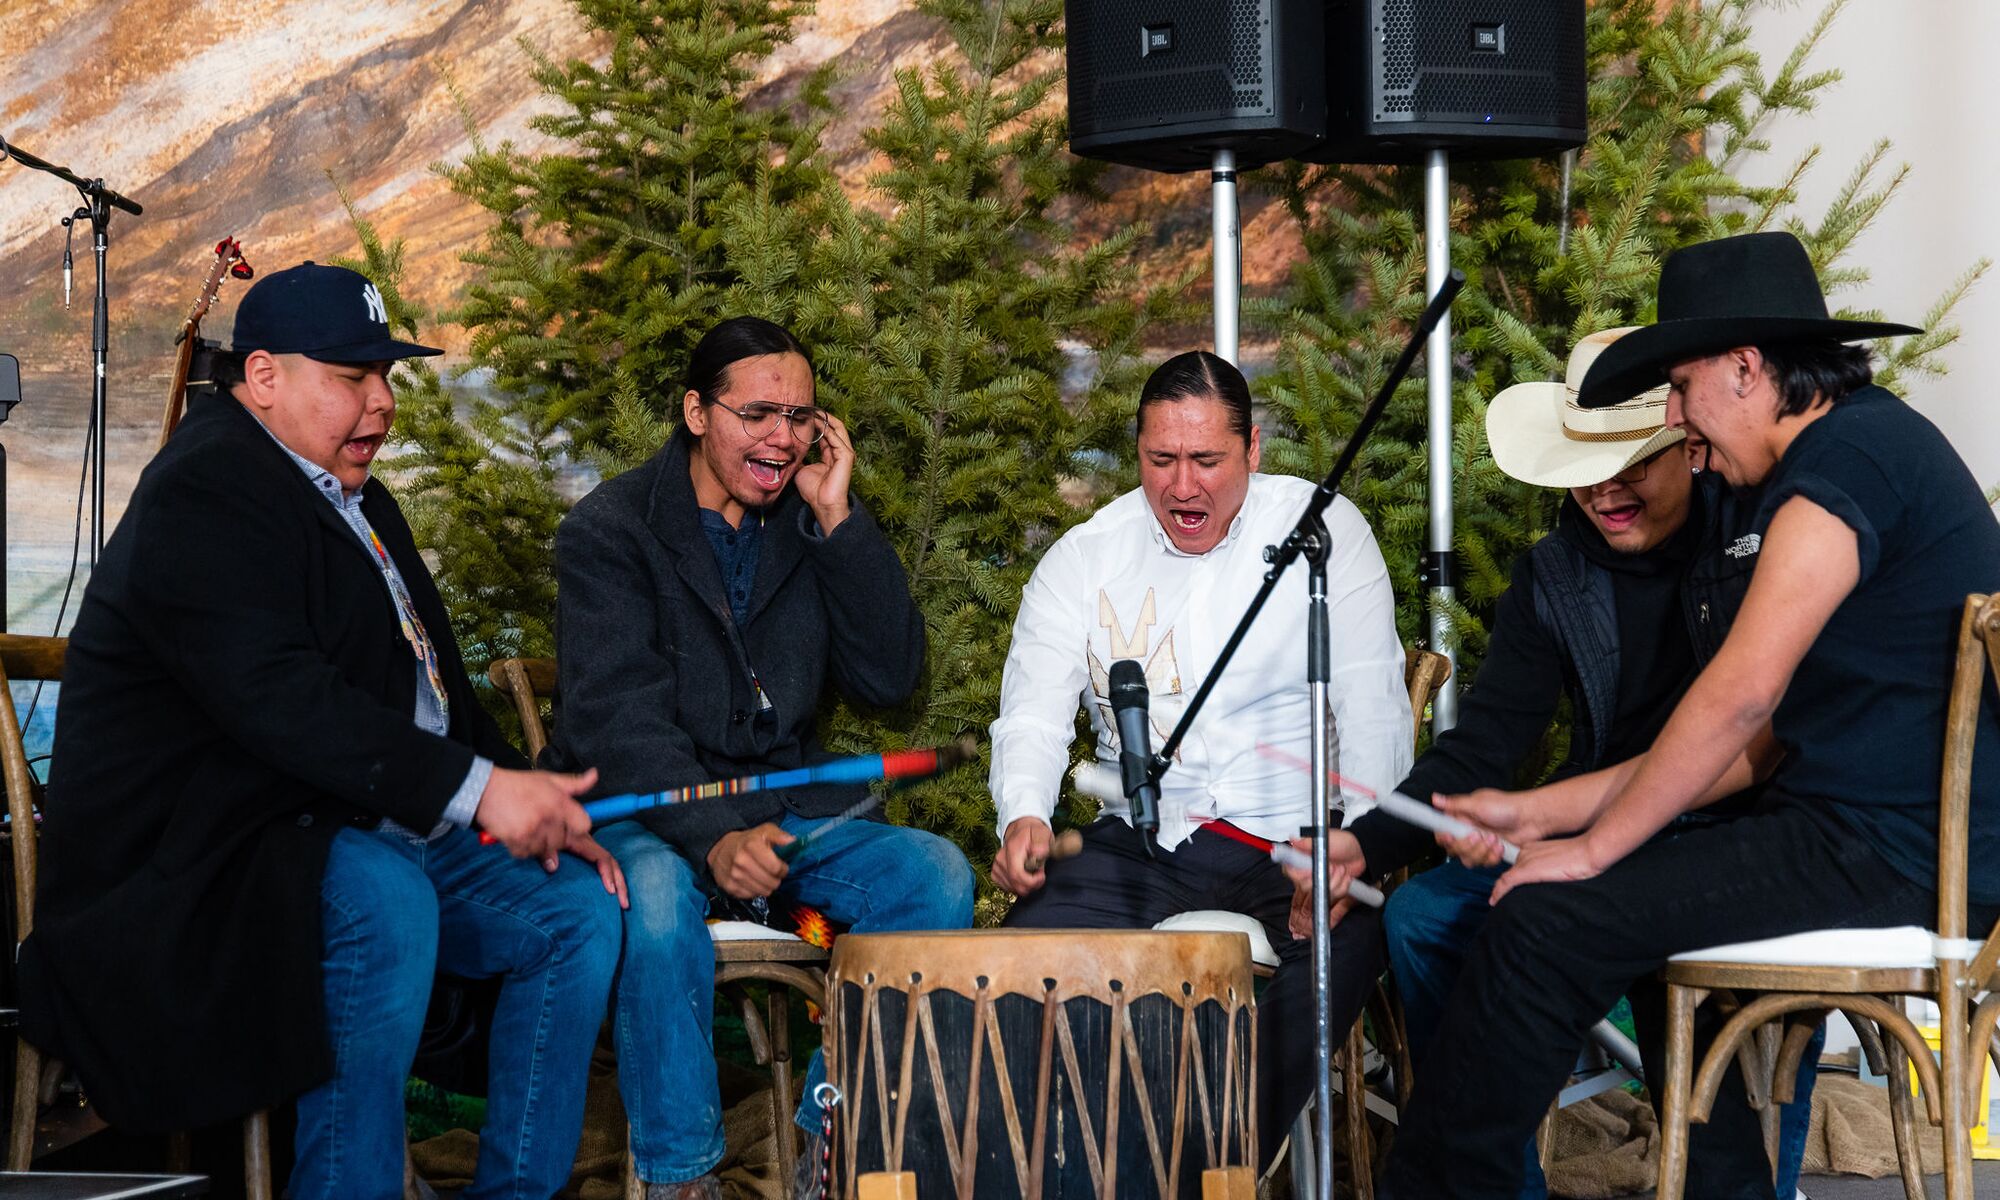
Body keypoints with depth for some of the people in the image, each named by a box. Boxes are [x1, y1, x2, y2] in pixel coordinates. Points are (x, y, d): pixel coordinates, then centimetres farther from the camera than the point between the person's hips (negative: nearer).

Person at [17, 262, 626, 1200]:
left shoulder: (354, 498, 20)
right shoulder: (202, 498, -14)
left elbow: (430, 683, 23)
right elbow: (276, 700, -27)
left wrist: (535, 807, 7)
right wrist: (476, 789, -31)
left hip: (377, 831, 10)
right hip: (199, 862, -10)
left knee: (578, 907, -1)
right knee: (383, 901, -36)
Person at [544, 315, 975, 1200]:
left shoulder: (811, 527, 9)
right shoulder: (611, 530, -5)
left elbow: (889, 679, -1)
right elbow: (616, 721, -17)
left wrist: (839, 519, -9)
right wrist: (714, 836, -33)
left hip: (786, 809, 5)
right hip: (645, 814, -4)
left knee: (936, 875, -18)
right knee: (658, 896, -37)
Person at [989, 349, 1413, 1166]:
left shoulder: (1323, 530, 1)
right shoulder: (1083, 560, 8)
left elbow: (1374, 709, -3)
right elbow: (1032, 713, 3)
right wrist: (1024, 816, -20)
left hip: (1295, 844, -2)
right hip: (1142, 845, 2)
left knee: (1340, 947, -33)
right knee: (1029, 946, -24)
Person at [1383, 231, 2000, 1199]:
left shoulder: (1845, 457, -13)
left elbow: (1739, 697, -21)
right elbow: (1762, 741, 18)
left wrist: (1595, 845, -10)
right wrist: (1545, 811, 15)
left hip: (1896, 855, -11)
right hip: (1898, 837, 11)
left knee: (1545, 925, -13)